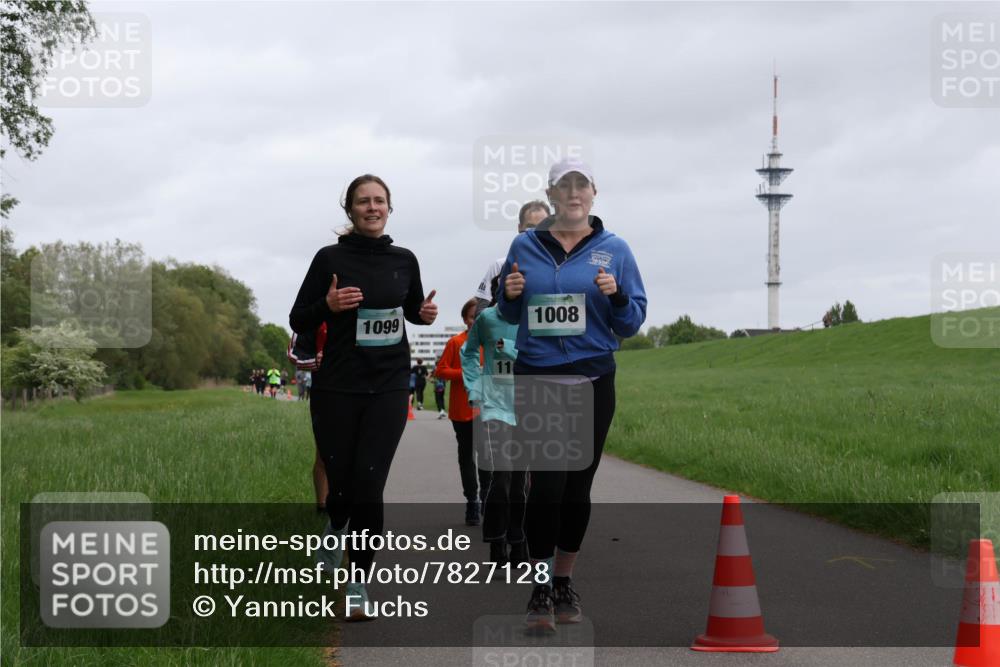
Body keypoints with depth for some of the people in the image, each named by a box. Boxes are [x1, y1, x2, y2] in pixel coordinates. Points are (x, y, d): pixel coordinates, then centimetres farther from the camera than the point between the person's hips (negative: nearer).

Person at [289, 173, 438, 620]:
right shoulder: (331, 258, -5)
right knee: (341, 481, 7)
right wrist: (328, 305, -20)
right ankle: (336, 528, 44)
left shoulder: (404, 260, 4)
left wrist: (426, 313, -1)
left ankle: (358, 582, 5)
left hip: (388, 389, 1)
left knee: (369, 486, -7)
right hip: (337, 390, -1)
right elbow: (298, 322, -1)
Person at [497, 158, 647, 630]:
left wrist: (617, 295, -16)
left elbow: (632, 323, 3)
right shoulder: (525, 246, 6)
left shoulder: (614, 250, 3)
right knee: (547, 482, -9)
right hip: (536, 377, -1)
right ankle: (539, 591, -1)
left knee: (577, 485, 7)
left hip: (591, 379, 1)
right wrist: (510, 294, -7)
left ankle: (563, 583, 22)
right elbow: (511, 316, 15)